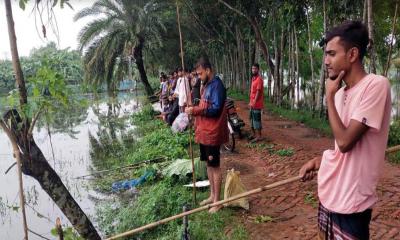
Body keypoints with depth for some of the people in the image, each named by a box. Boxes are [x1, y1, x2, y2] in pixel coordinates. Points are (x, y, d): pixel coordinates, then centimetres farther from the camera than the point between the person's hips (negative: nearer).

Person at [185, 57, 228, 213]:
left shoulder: (217, 85, -15)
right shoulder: (207, 85, 15)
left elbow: (215, 109, -23)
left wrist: (194, 110, -20)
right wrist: (193, 110, 1)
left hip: (212, 133, -9)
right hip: (204, 132, 9)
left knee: (215, 166, 0)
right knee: (208, 164, 16)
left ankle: (217, 201, 11)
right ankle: (212, 195, 29)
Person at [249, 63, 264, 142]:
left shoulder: (259, 79, -13)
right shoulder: (253, 78, 16)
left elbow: (258, 92, -18)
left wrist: (254, 102, -21)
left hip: (256, 104, -9)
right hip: (252, 103, 9)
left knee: (257, 119, -6)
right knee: (252, 119, 15)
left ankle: (259, 136, 1)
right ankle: (254, 134, 25)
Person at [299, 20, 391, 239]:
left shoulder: (376, 85, -18)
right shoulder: (342, 92, 6)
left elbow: (345, 141, -24)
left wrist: (329, 96, -15)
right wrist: (319, 161, 1)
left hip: (351, 200, -8)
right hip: (330, 191, 8)